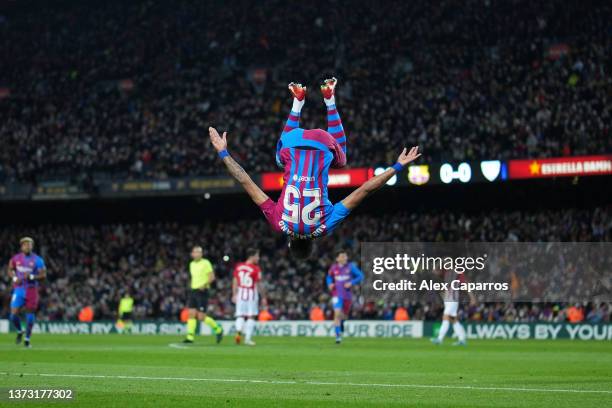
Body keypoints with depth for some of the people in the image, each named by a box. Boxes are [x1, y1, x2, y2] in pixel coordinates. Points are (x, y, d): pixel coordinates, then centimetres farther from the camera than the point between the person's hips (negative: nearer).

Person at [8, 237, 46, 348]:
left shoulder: (37, 260, -5)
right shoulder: (16, 258, 2)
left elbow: (43, 275, -5)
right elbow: (10, 270, 16)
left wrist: (32, 277, -20)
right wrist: (14, 278, -4)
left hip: (31, 290, -1)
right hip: (18, 289, 1)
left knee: (30, 314, 3)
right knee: (14, 314, -8)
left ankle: (27, 339, 16)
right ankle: (19, 331, 22)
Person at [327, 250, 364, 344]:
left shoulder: (351, 267, -3)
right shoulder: (333, 268, 1)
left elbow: (360, 276, -3)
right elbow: (329, 277, 19)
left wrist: (351, 283, -16)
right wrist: (330, 284, -2)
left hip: (347, 295, 1)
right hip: (337, 295, -1)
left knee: (344, 315, 14)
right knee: (337, 314, -18)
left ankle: (341, 322, 53)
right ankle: (338, 336, -14)